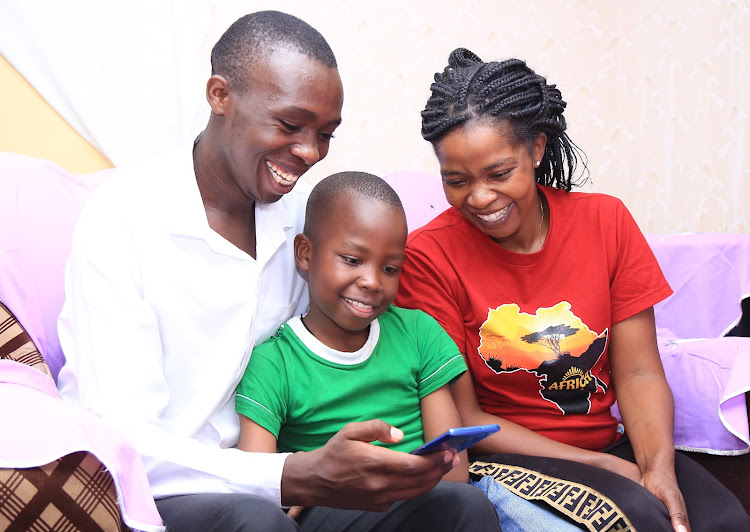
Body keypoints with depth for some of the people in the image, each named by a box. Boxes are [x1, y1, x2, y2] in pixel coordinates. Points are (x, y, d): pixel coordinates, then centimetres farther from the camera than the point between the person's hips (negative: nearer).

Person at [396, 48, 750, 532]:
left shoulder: (606, 221, -2)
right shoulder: (427, 256, -12)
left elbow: (639, 373, -1)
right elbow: (462, 415, -10)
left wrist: (660, 468, -20)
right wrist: (604, 467, -15)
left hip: (610, 445, 4)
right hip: (502, 458, -3)